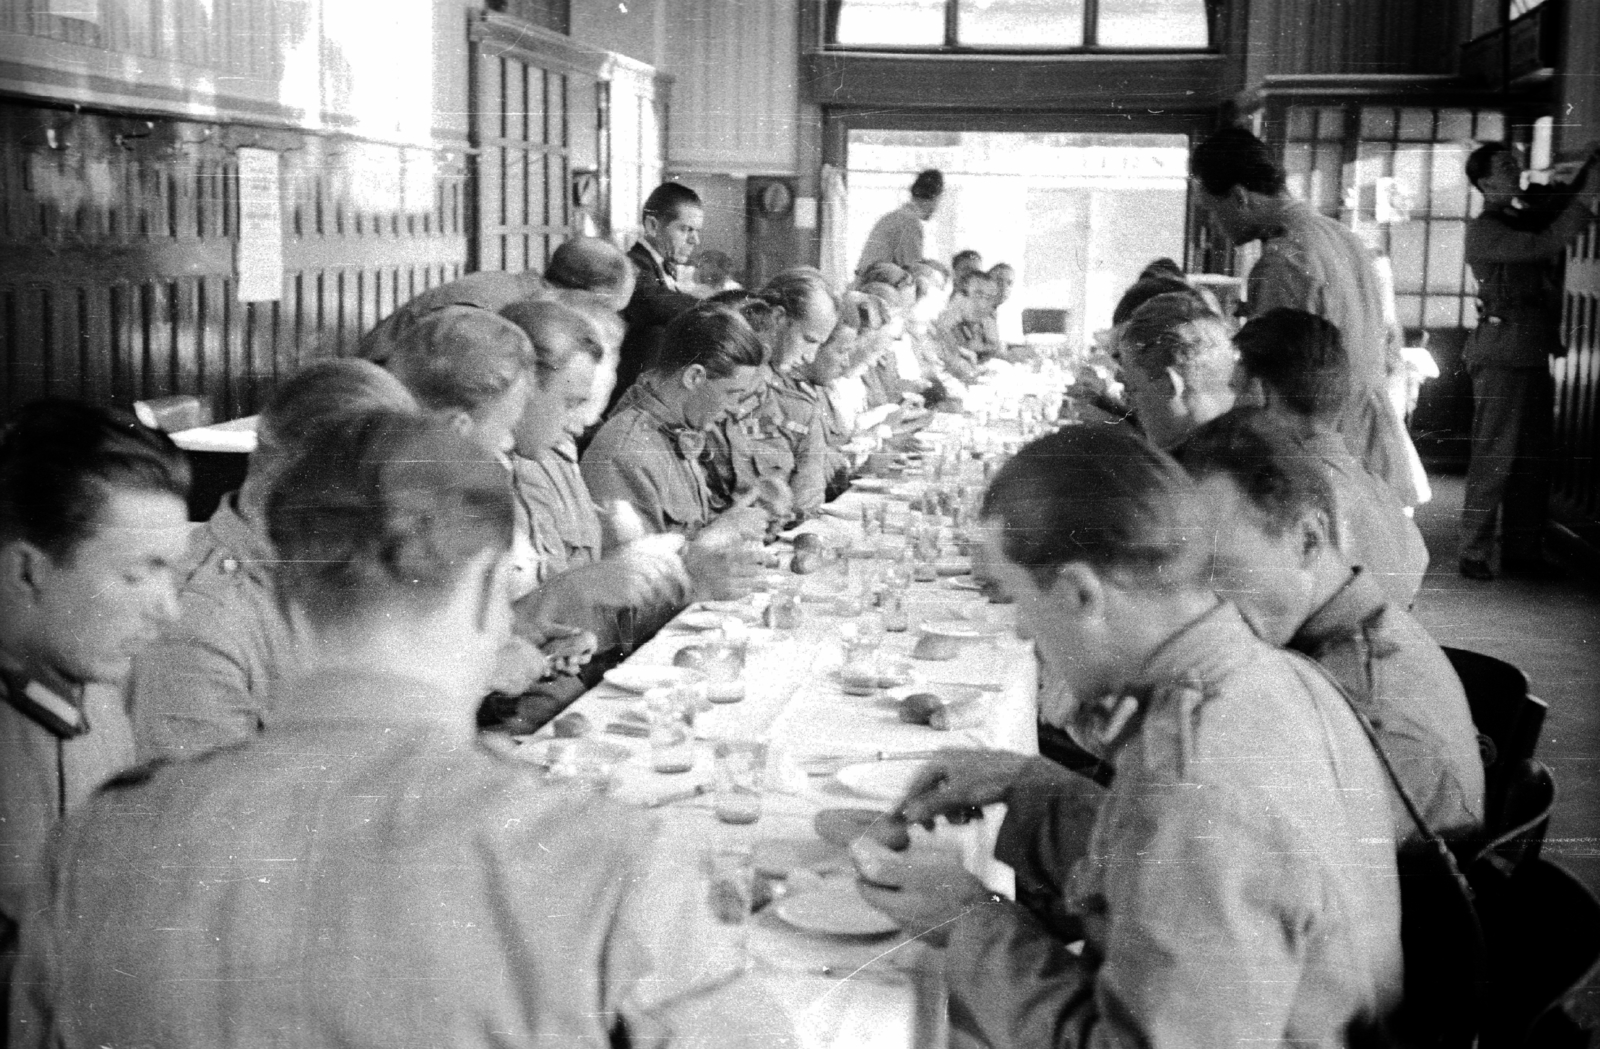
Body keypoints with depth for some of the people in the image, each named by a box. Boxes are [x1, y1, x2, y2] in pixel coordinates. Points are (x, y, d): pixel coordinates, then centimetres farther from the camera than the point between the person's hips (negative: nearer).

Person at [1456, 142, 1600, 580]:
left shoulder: (1526, 218, 17)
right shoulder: (1482, 230, -8)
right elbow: (1544, 245, -19)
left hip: (1534, 354, 8)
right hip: (1502, 354, -8)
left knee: (1533, 458, 9)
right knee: (1493, 457, -7)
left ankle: (1523, 551, 16)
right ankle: (1474, 555, -2)